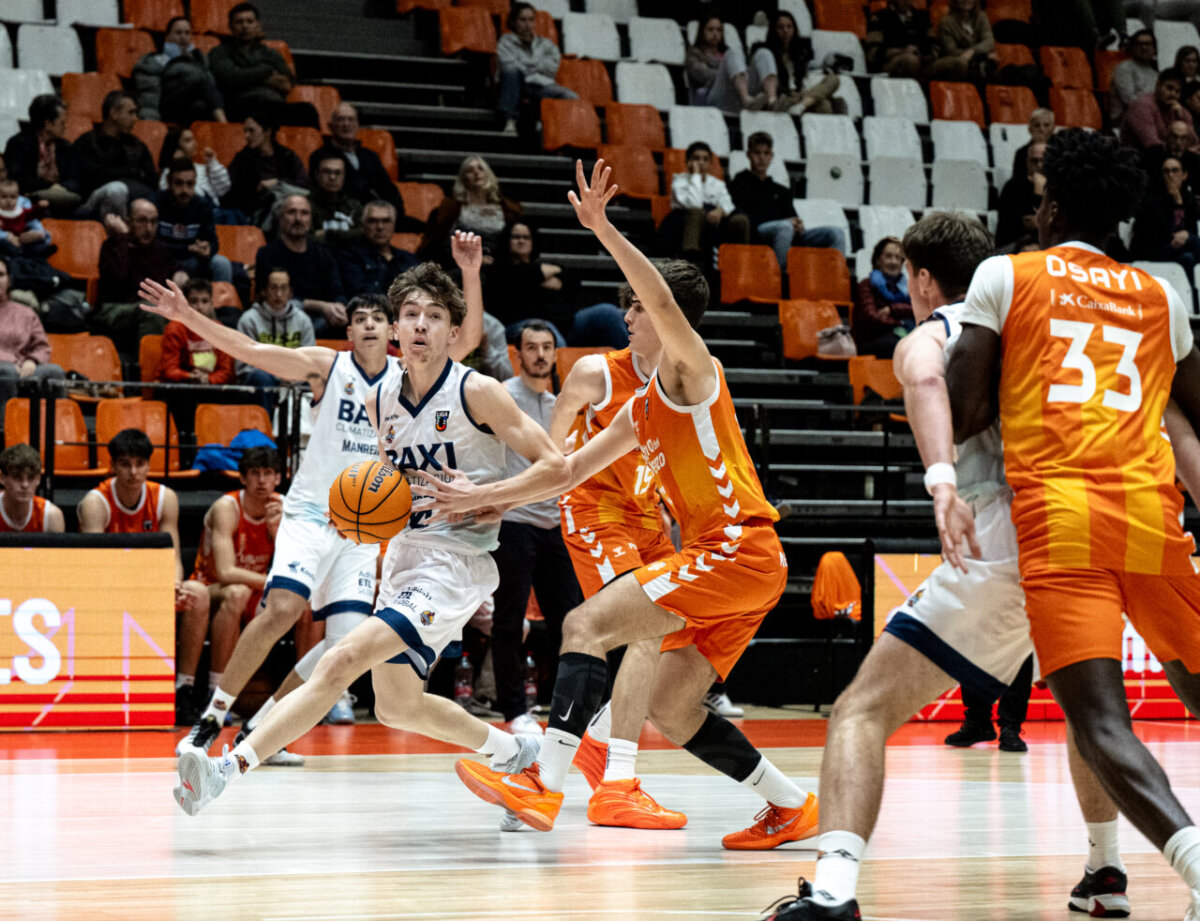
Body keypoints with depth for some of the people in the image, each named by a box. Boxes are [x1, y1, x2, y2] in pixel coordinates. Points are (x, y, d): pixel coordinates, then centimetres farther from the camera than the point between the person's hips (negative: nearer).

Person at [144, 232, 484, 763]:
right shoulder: (326, 366, -1)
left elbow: (468, 338, -5)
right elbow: (247, 349, -8)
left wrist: (470, 274, -20)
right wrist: (185, 315, -20)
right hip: (310, 514, -4)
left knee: (346, 643, -7)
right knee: (282, 607, -25)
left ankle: (261, 728, 8)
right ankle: (212, 718, -14)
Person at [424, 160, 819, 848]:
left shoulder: (693, 373, -3)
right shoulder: (641, 412, 23)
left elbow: (666, 304, -23)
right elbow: (569, 470, 27)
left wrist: (602, 227, -28)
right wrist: (482, 496, 23)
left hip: (739, 549, -10)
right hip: (724, 560, 10)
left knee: (588, 624, -17)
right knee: (671, 712, 9)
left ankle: (544, 785, -26)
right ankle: (791, 807, 18)